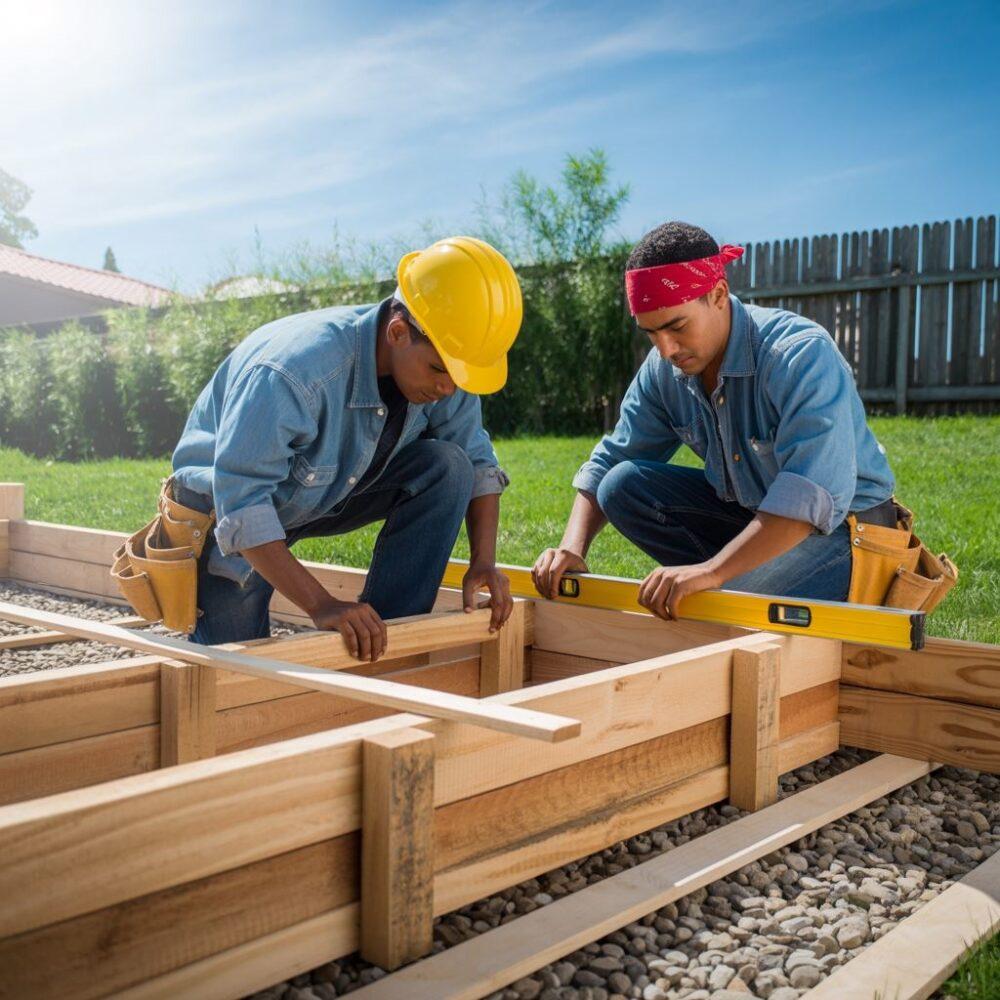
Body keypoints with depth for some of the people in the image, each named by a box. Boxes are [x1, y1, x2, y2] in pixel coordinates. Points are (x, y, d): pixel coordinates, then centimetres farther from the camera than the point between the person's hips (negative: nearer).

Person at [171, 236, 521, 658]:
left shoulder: (444, 362, -20)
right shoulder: (296, 372, -40)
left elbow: (477, 460, -5)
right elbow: (240, 505, -41)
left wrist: (484, 562, -18)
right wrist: (321, 605, -46)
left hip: (333, 494, 5)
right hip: (228, 512, -5)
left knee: (447, 466, -21)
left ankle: (388, 635, -15)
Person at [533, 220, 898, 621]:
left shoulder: (801, 355, -27)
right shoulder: (662, 369, -6)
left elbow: (814, 496, -39)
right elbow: (609, 462, 0)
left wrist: (711, 570, -46)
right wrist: (572, 548, -19)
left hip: (843, 524, -7)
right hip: (748, 511, 7)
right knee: (622, 485, -13)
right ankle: (736, 586, -8)